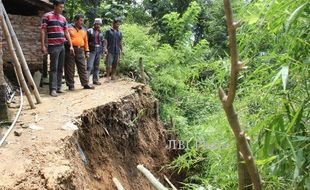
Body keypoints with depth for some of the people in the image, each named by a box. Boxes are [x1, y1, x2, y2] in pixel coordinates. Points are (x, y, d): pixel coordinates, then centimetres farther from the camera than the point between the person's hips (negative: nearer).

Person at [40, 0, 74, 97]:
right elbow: (43, 31, -6)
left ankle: (58, 87, 14)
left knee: (60, 68, 8)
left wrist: (71, 45, 11)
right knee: (54, 68, -8)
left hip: (62, 46, 6)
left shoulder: (63, 18, 15)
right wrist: (43, 45, -12)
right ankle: (53, 89, -6)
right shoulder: (47, 16, -2)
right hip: (53, 46, -6)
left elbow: (66, 33, 17)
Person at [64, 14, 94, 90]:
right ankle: (71, 85, 7)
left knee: (83, 68, 6)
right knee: (70, 69, 0)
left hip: (80, 50, 5)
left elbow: (86, 41, 21)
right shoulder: (69, 28, 0)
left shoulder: (83, 30, 18)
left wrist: (87, 51, 15)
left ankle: (85, 84, 12)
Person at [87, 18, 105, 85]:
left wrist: (102, 51, 10)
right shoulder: (89, 31, -1)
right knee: (89, 66, -12)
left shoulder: (101, 33, 14)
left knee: (97, 66, 10)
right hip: (92, 50, -5)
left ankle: (95, 80, 16)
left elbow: (103, 42, 17)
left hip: (99, 50, 5)